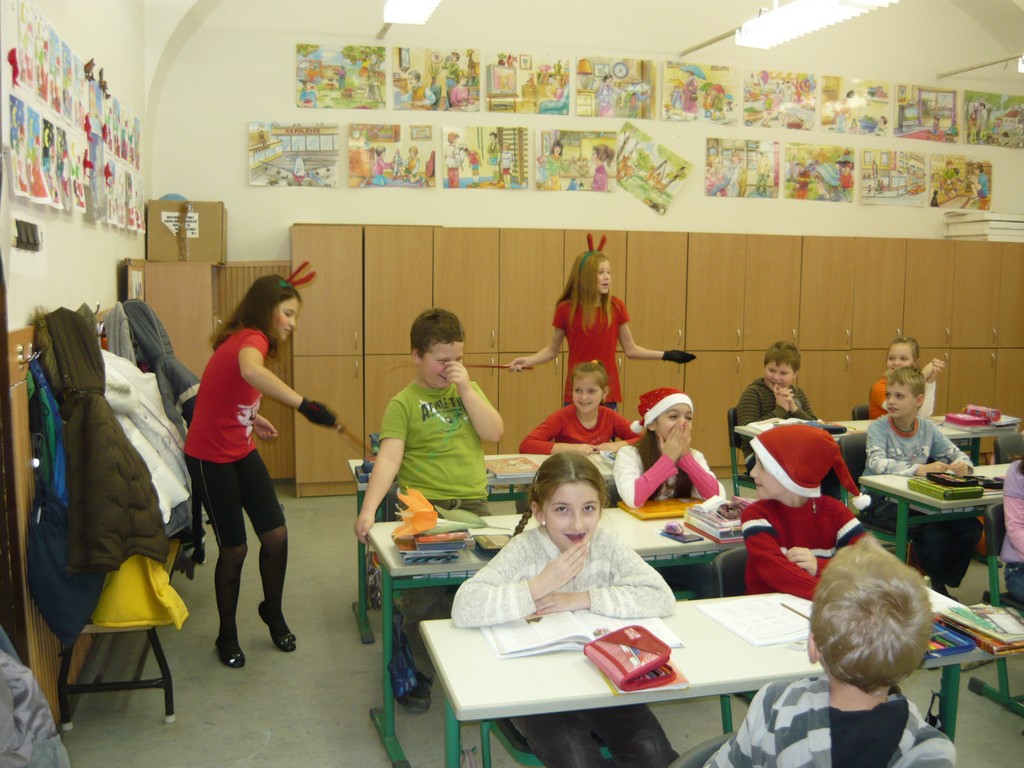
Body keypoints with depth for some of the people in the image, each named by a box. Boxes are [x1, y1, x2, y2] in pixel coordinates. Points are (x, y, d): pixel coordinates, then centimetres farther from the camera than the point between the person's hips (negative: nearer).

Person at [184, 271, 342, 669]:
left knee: (276, 534, 4)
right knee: (235, 547, 2)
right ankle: (227, 636, 23)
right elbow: (251, 371, -49)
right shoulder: (250, 339, -22)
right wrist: (305, 405, -54)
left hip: (242, 452, 8)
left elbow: (229, 391, 19)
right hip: (210, 458, -8)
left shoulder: (248, 340, 7)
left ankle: (273, 611, 28)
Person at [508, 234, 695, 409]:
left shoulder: (616, 307, -1)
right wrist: (528, 361, -13)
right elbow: (552, 350, 4)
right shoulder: (566, 309, -4)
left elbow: (630, 350, 5)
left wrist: (665, 355, -2)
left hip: (608, 393, 1)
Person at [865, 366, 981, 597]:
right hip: (881, 501, -5)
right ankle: (936, 585, -2)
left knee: (970, 528, -13)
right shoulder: (878, 428, -11)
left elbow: (956, 454, 12)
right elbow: (877, 464, -27)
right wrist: (919, 469, -38)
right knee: (932, 534, -28)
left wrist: (962, 465, -13)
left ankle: (941, 583, 7)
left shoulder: (927, 428, 5)